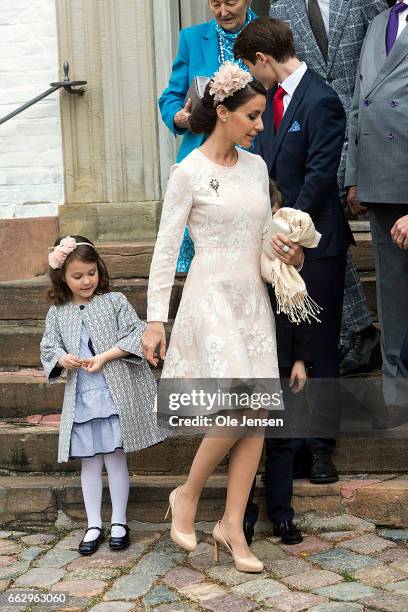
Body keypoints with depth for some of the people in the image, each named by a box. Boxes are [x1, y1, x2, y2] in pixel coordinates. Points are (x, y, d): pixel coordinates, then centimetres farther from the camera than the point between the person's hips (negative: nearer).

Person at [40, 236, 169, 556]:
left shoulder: (115, 301, -1)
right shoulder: (58, 313, 7)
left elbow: (137, 334, -7)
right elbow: (49, 348, 10)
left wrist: (105, 357, -16)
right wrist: (62, 359, -13)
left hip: (116, 394, -2)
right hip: (80, 398, 3)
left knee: (115, 457, 2)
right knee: (90, 460, 8)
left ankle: (119, 523, 15)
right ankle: (94, 526, 17)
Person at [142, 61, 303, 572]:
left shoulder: (256, 166, 11)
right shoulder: (189, 172, -7)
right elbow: (166, 248, -8)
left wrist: (291, 255, 0)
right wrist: (154, 319, -11)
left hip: (253, 298, 6)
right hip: (211, 296, -6)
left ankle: (232, 524, 10)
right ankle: (187, 495, 6)